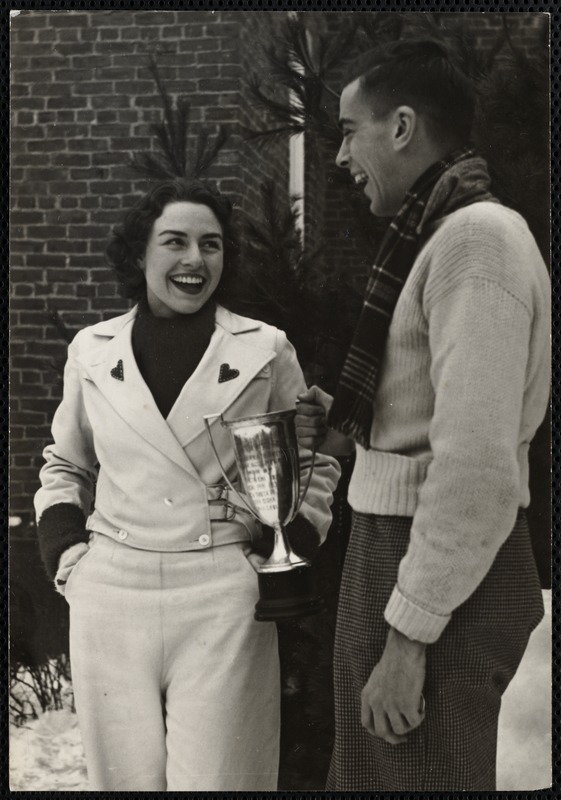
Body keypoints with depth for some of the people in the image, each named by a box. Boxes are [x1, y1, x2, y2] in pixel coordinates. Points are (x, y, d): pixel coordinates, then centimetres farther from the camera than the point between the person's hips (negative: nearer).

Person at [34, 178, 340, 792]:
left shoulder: (265, 349, 2)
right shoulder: (91, 350, 7)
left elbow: (314, 465, 10)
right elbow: (65, 466, 19)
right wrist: (66, 555, 5)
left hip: (224, 600, -2)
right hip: (111, 597, 2)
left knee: (213, 778, 1)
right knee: (125, 777, 11)